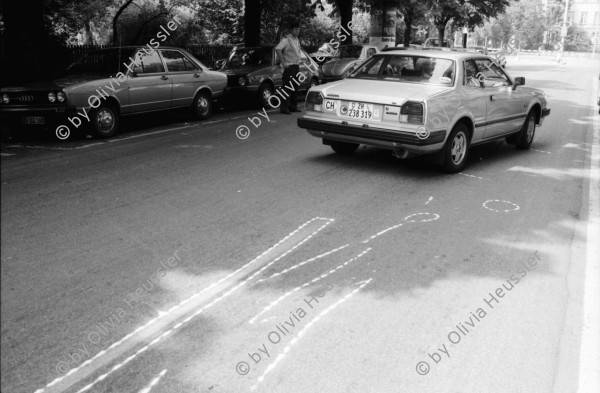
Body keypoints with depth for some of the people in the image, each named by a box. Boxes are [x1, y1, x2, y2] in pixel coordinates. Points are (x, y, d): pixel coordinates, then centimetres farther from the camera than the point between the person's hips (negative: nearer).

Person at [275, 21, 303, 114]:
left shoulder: (297, 40, 17)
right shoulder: (286, 39, -10)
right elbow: (277, 49, -24)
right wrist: (283, 62, -24)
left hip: (296, 67, 8)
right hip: (289, 67, -8)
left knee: (295, 88, 11)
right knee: (287, 88, -10)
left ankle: (293, 106, 18)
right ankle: (284, 108, -10)